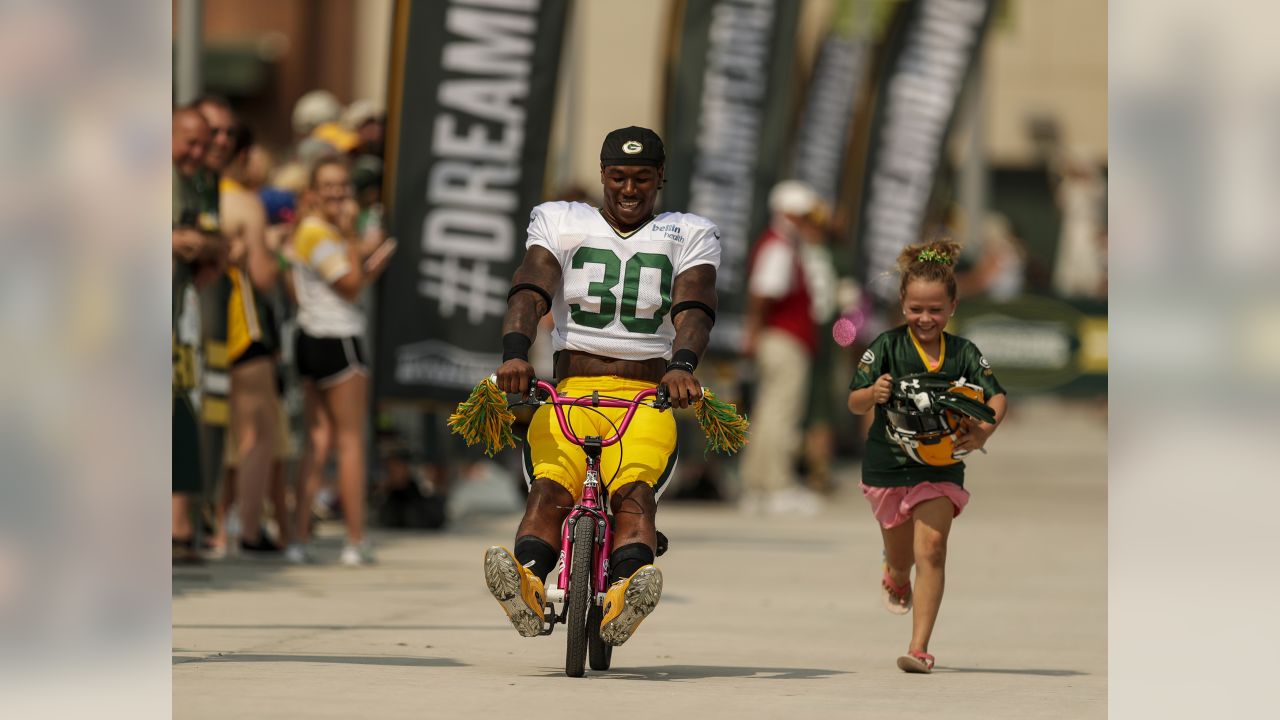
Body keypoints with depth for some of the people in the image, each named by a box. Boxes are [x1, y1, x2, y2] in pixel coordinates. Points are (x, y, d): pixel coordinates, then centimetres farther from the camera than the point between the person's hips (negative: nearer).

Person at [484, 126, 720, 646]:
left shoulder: (688, 236, 15)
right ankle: (527, 585, -54)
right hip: (568, 395, 1)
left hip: (647, 400, -1)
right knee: (551, 486, -30)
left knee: (634, 486, -32)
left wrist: (683, 365, -27)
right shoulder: (561, 223, 16)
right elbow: (529, 293, -1)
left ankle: (625, 595, -56)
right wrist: (514, 353, -23)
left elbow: (693, 309, -4)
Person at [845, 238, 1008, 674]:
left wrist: (983, 432, -30)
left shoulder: (963, 354, -3)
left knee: (931, 549, -17)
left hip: (940, 465, -1)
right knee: (901, 556, 17)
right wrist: (873, 394, -33)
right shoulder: (887, 347, -6)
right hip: (888, 463, 1)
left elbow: (996, 397, -9)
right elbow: (854, 403, -9)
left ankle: (919, 649, -18)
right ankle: (896, 581, 57)